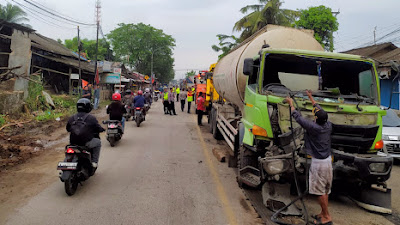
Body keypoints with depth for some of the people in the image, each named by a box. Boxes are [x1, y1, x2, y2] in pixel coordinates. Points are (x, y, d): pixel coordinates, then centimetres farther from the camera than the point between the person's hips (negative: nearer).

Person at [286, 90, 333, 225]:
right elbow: (321, 112, 15)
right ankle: (323, 213, 28)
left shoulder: (314, 128, -21)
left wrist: (291, 103, 1)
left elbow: (298, 117, -13)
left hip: (318, 163, -8)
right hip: (328, 160, 8)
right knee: (325, 190, 16)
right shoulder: (329, 126, -1)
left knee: (320, 191, 2)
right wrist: (311, 99, 26)